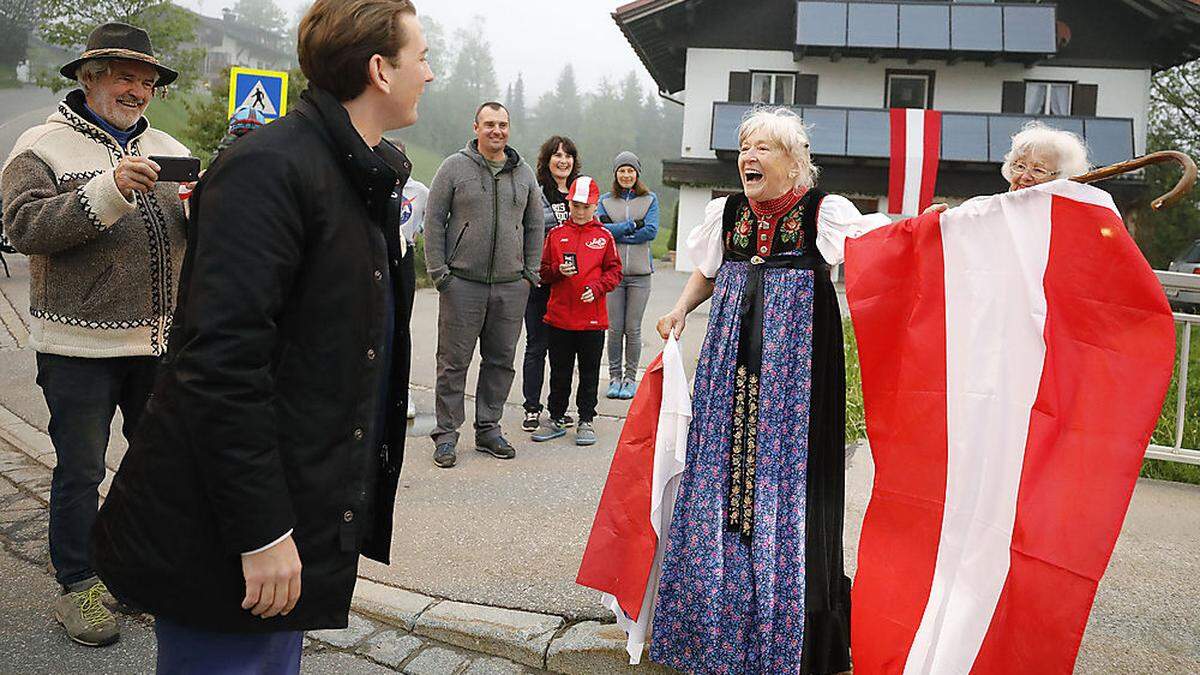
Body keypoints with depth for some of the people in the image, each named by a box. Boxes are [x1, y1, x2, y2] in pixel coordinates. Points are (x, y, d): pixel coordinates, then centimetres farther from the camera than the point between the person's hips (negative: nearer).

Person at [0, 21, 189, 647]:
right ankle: (77, 588, 19)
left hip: (161, 341, 5)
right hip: (81, 345, -4)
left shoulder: (169, 150, 12)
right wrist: (108, 191, -25)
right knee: (80, 471, 4)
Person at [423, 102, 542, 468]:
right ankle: (446, 433, 10)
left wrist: (530, 273, 9)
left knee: (501, 361, 9)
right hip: (462, 284, -3)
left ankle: (488, 428, 22)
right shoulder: (455, 167, 0)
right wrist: (438, 271, -6)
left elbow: (535, 226, 17)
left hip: (511, 287, 4)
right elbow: (434, 220, 0)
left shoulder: (524, 174, 11)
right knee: (454, 362, 1)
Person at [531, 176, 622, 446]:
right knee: (559, 373, 10)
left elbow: (614, 271, 4)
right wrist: (558, 271, -12)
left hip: (593, 318, -1)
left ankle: (586, 421, 18)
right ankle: (556, 419, 22)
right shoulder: (556, 234, 5)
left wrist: (597, 288, -12)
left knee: (589, 373, 8)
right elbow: (543, 272, 8)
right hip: (559, 316, 1)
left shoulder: (604, 236, 3)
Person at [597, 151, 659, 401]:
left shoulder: (650, 199, 7)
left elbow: (651, 231, -7)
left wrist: (616, 231, -7)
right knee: (615, 328, 2)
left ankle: (631, 378, 11)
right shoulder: (606, 200, 9)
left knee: (633, 329, 1)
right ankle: (615, 377, 13)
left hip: (639, 272, -1)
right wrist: (632, 225, -11)